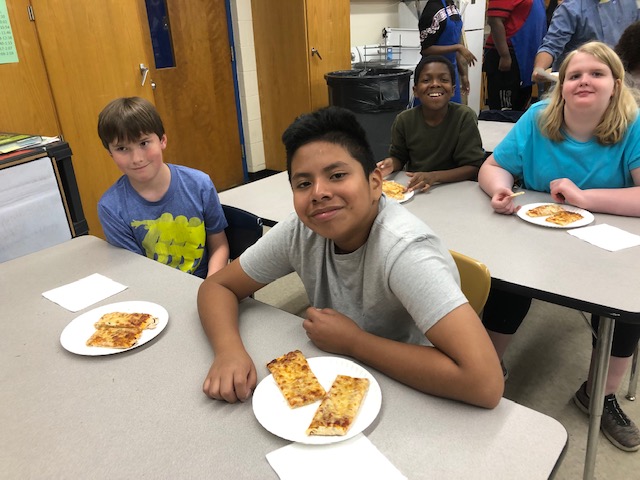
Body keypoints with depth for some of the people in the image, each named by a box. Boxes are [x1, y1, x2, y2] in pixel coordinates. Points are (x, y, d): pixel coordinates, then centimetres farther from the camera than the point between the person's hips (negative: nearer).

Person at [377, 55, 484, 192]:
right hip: (412, 188, 0)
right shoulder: (403, 120, -4)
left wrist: (434, 176, -26)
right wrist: (392, 163, -14)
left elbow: (474, 167, -12)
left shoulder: (465, 117, -12)